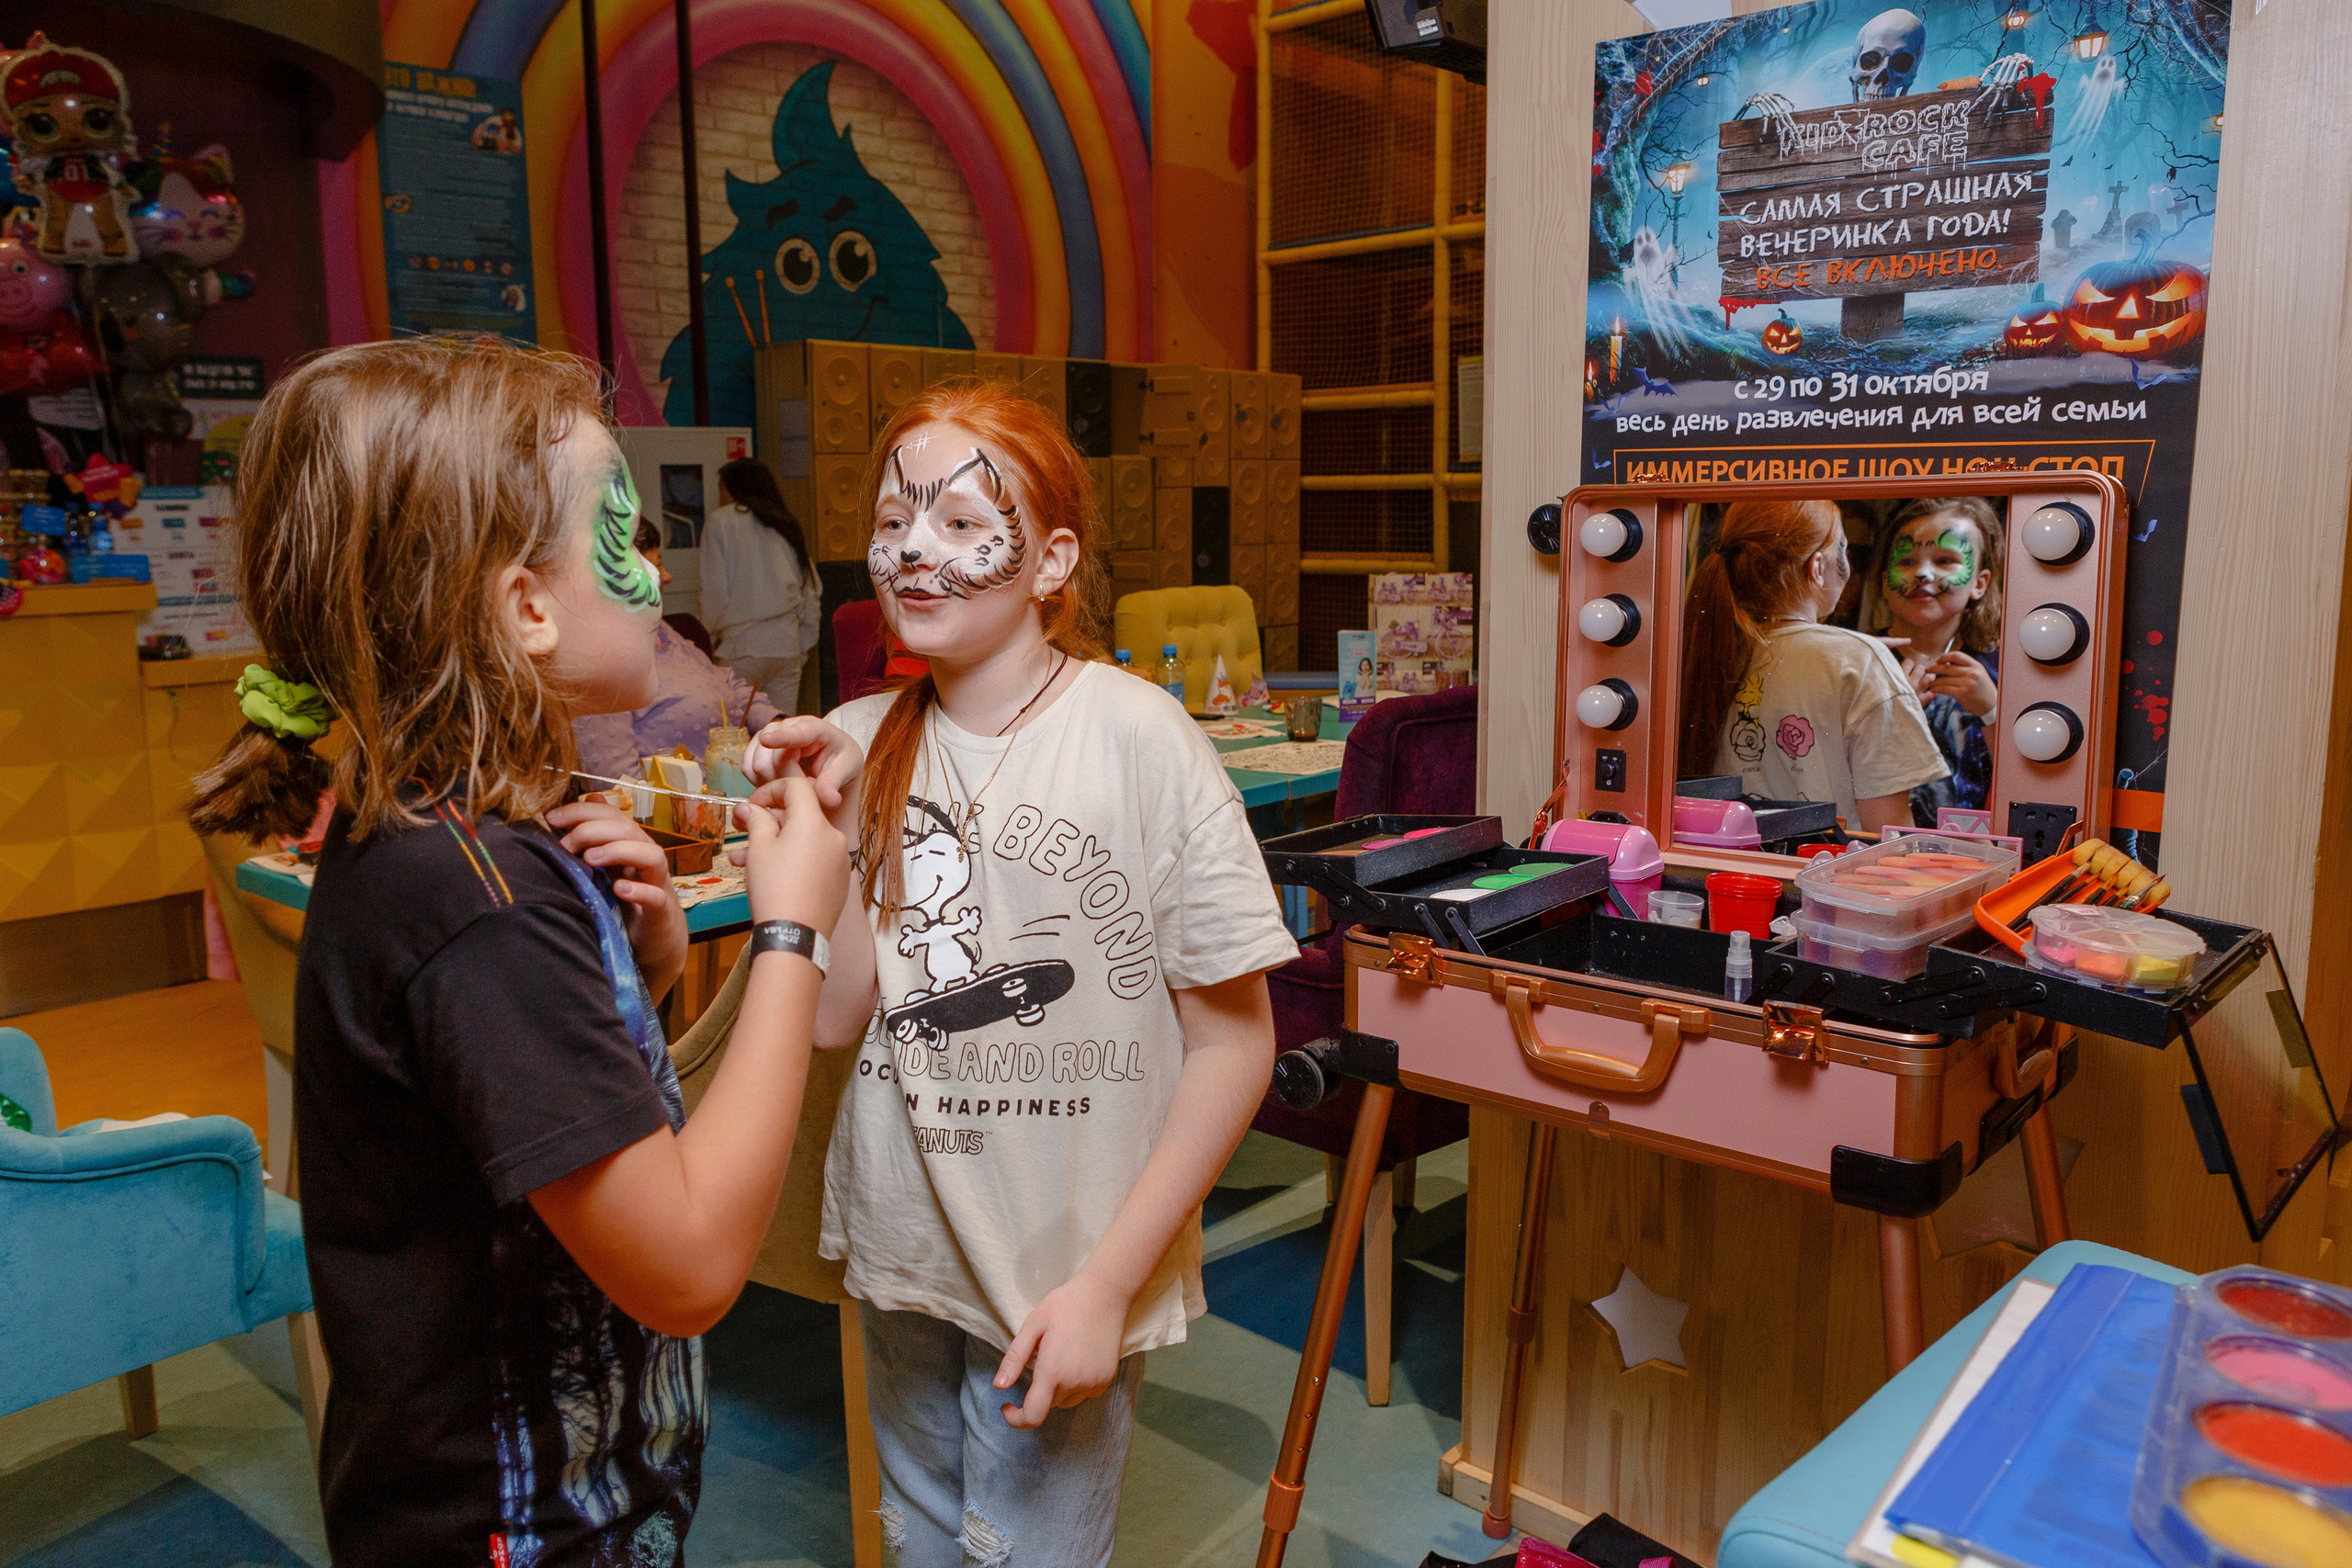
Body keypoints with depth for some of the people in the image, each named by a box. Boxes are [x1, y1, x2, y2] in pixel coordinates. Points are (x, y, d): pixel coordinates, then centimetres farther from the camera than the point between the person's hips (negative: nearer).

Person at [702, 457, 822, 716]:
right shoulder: (786, 525, 16)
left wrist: (712, 628, 12)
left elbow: (715, 591, -6)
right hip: (788, 645, 6)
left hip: (744, 646, -5)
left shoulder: (720, 522, 0)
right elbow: (812, 591, 15)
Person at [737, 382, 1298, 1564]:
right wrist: (823, 822, -14)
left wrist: (1105, 1286, -16)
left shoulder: (1136, 738, -18)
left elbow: (1233, 1039, -15)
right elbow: (834, 1016, -4)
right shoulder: (866, 744, -3)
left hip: (1064, 1275, -5)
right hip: (900, 1245, 5)